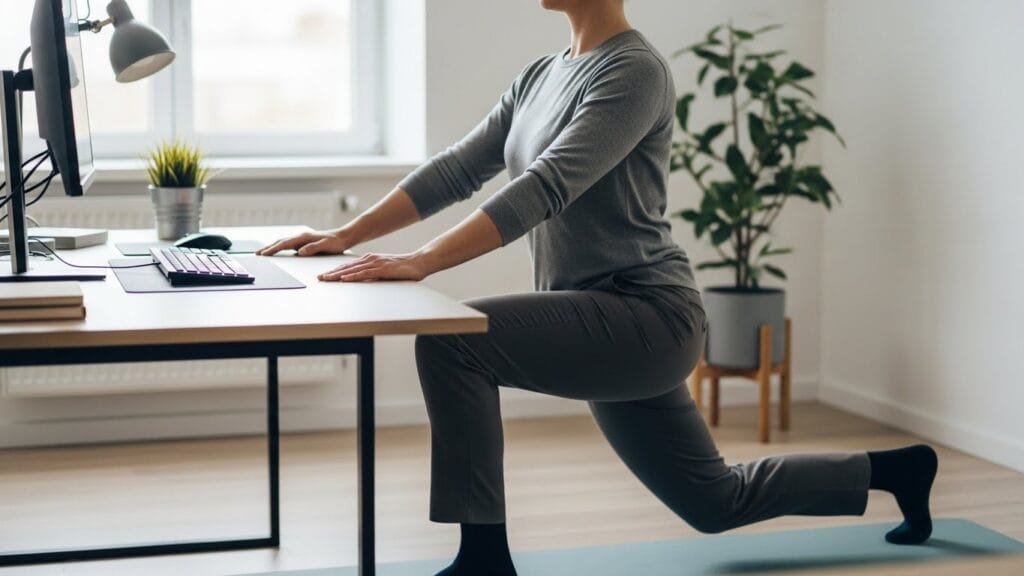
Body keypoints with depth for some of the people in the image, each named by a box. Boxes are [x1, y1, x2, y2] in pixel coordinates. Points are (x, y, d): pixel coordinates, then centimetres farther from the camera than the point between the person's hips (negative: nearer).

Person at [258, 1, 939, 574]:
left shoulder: (635, 71, -16)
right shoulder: (544, 75, 12)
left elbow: (546, 187, -27)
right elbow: (458, 169, 10)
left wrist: (422, 261, -35)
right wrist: (346, 234, 1)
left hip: (644, 318, -10)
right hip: (602, 324, 10)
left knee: (452, 339, -25)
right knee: (718, 500, 20)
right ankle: (894, 469, 40)